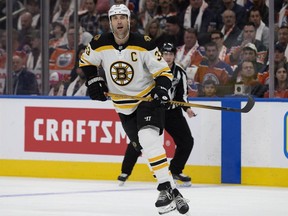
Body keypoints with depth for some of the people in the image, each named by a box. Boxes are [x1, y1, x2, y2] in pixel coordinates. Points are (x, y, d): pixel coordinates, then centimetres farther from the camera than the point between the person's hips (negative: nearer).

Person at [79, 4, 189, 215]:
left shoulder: (144, 44, -16)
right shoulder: (100, 44, -7)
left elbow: (164, 71, -12)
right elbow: (86, 61, 14)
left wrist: (161, 88, -30)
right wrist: (93, 81, 1)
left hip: (148, 98, -4)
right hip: (123, 106, 4)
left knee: (148, 138, -26)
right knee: (146, 148, 4)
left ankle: (165, 187, -25)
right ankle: (172, 191, 11)